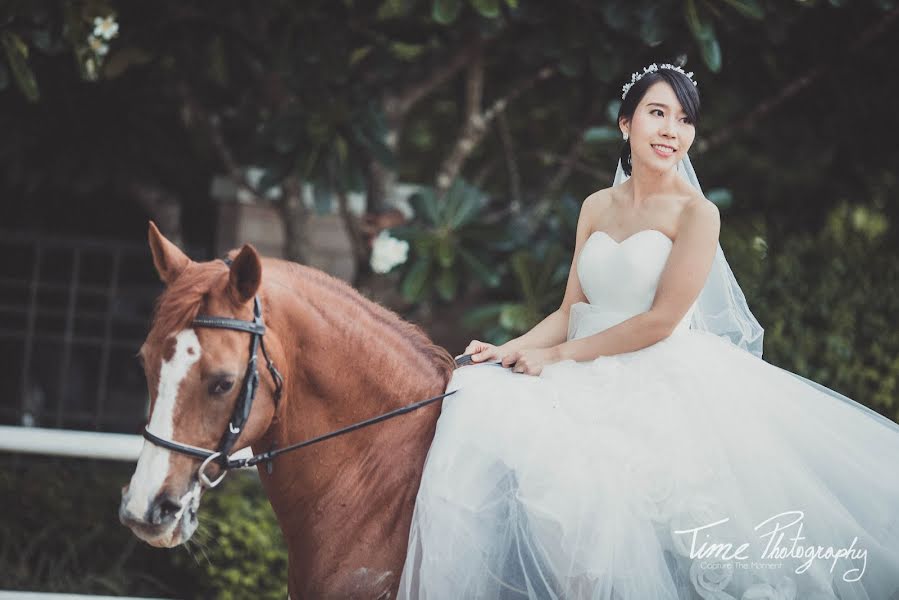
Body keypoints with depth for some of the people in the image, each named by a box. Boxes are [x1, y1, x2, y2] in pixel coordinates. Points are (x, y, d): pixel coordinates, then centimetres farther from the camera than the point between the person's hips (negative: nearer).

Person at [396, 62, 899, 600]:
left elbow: (660, 320, -11)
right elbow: (572, 312, 13)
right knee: (483, 416, -19)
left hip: (666, 381, -6)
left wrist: (556, 356, -10)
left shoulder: (696, 213, -5)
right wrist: (511, 350, -5)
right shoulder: (598, 207, 14)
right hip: (595, 378, 6)